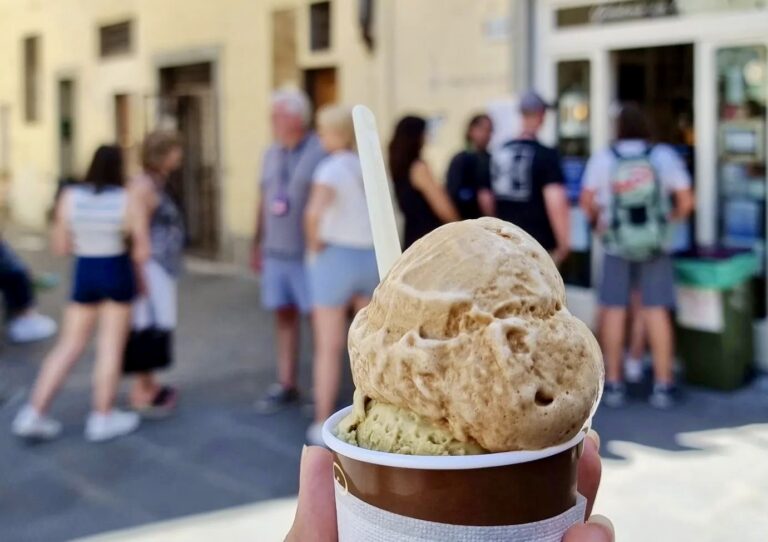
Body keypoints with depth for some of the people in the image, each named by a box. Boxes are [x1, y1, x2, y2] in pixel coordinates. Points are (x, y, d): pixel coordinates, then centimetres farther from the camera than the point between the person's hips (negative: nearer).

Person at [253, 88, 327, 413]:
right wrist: (258, 245, 16)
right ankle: (286, 386, 20)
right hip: (276, 252, 6)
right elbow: (264, 202, 16)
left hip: (309, 253, -6)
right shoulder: (271, 154, 11)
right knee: (283, 315, 11)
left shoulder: (320, 152, -11)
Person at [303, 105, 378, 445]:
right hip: (371, 257, 6)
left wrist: (314, 245, -14)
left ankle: (322, 425, 11)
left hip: (336, 258, -6)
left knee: (329, 348, 3)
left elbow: (314, 213, -29)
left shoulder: (332, 168, -14)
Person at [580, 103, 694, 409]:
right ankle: (663, 386, 6)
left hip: (617, 245, 0)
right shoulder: (664, 156, -1)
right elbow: (686, 202, -2)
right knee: (656, 312, 3)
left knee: (614, 311, 6)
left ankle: (613, 384, 11)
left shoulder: (602, 159, -2)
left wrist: (599, 221, 18)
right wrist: (671, 218, 18)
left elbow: (587, 202, -2)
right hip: (655, 245, 1)